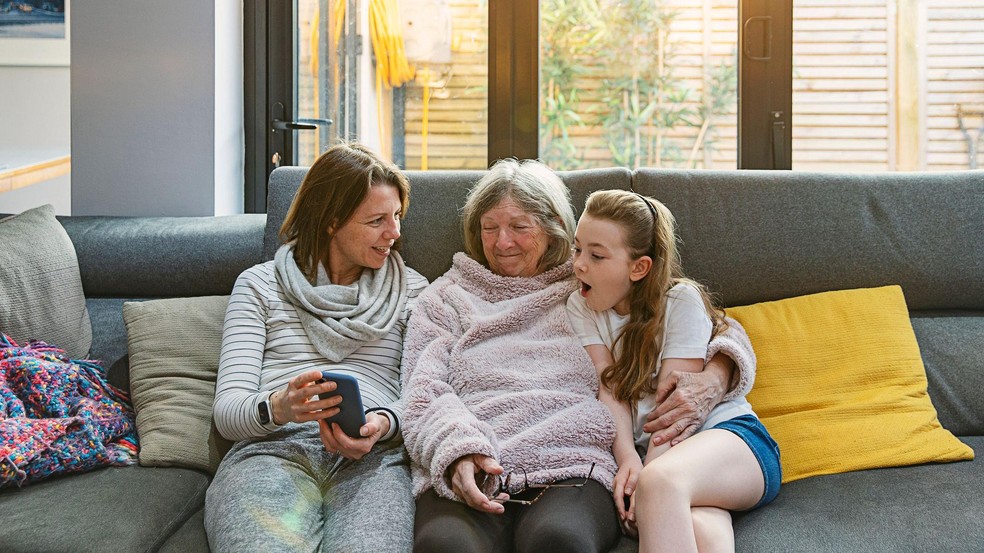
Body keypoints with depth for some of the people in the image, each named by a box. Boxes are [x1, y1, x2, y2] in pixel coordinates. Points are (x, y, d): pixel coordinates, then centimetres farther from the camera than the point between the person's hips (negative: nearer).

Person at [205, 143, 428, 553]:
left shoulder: (411, 289, 22)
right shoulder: (260, 284, 17)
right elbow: (226, 411, 8)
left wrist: (385, 423, -11)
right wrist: (278, 407, -16)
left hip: (374, 456, 0)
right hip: (271, 448, 0)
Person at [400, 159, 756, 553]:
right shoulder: (444, 298, 25)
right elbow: (423, 393, 10)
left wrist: (710, 383, -3)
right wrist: (458, 450, -13)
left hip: (570, 470, 0)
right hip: (463, 475, 0)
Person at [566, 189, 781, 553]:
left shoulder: (681, 299, -1)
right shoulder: (580, 307, 10)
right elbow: (610, 388, -2)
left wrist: (649, 476, -22)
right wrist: (628, 460, -20)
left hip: (727, 431, -2)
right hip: (651, 452, 2)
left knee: (661, 481, -40)